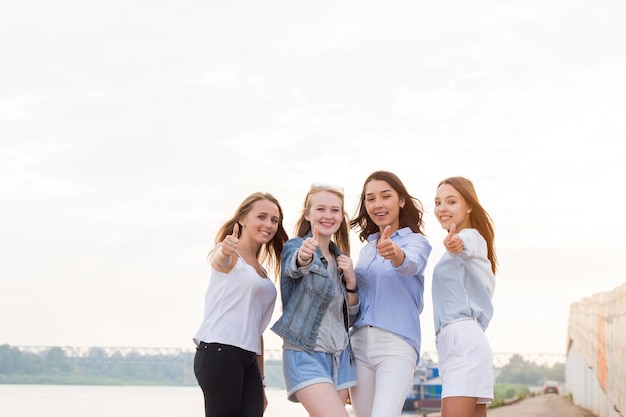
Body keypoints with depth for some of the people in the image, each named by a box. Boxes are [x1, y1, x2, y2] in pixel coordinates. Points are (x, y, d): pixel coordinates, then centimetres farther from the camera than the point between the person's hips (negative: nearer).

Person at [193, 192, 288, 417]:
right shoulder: (228, 254, 0)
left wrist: (260, 382, 20)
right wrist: (225, 252, -51)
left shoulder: (261, 271, 22)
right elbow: (220, 261, -26)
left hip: (248, 358, 8)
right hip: (219, 352, -7)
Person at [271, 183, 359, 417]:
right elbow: (295, 267, -30)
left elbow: (351, 316, 15)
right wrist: (304, 256, -53)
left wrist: (350, 281, -3)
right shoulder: (296, 246, -4)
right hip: (306, 354, -6)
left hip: (340, 356, 7)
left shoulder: (341, 257, 13)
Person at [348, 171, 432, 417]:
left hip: (397, 344, -6)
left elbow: (410, 264, -27)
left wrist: (396, 253, -47)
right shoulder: (367, 248, 17)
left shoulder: (416, 241, -1)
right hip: (359, 344, 6)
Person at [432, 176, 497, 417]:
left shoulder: (472, 236, -4)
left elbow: (467, 245, -29)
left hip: (463, 339, -10)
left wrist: (458, 244, -51)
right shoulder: (466, 241, 26)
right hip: (453, 341, 10)